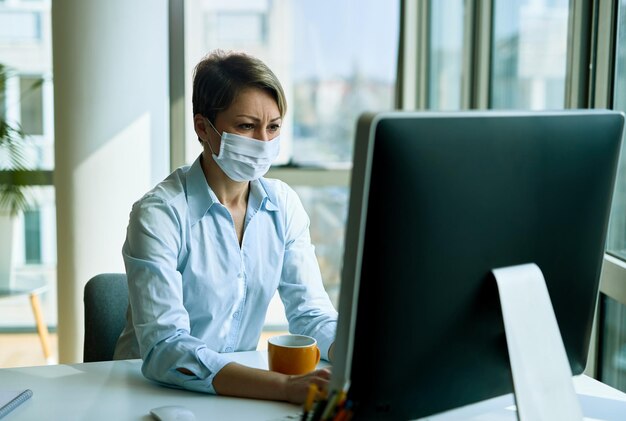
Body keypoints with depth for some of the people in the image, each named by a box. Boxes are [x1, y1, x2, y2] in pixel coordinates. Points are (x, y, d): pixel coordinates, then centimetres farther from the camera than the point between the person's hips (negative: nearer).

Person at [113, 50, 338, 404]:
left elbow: (311, 312, -1)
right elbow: (163, 349, -25)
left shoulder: (283, 205, 1)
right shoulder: (159, 214, -16)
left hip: (241, 386, 4)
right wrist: (286, 386, -36)